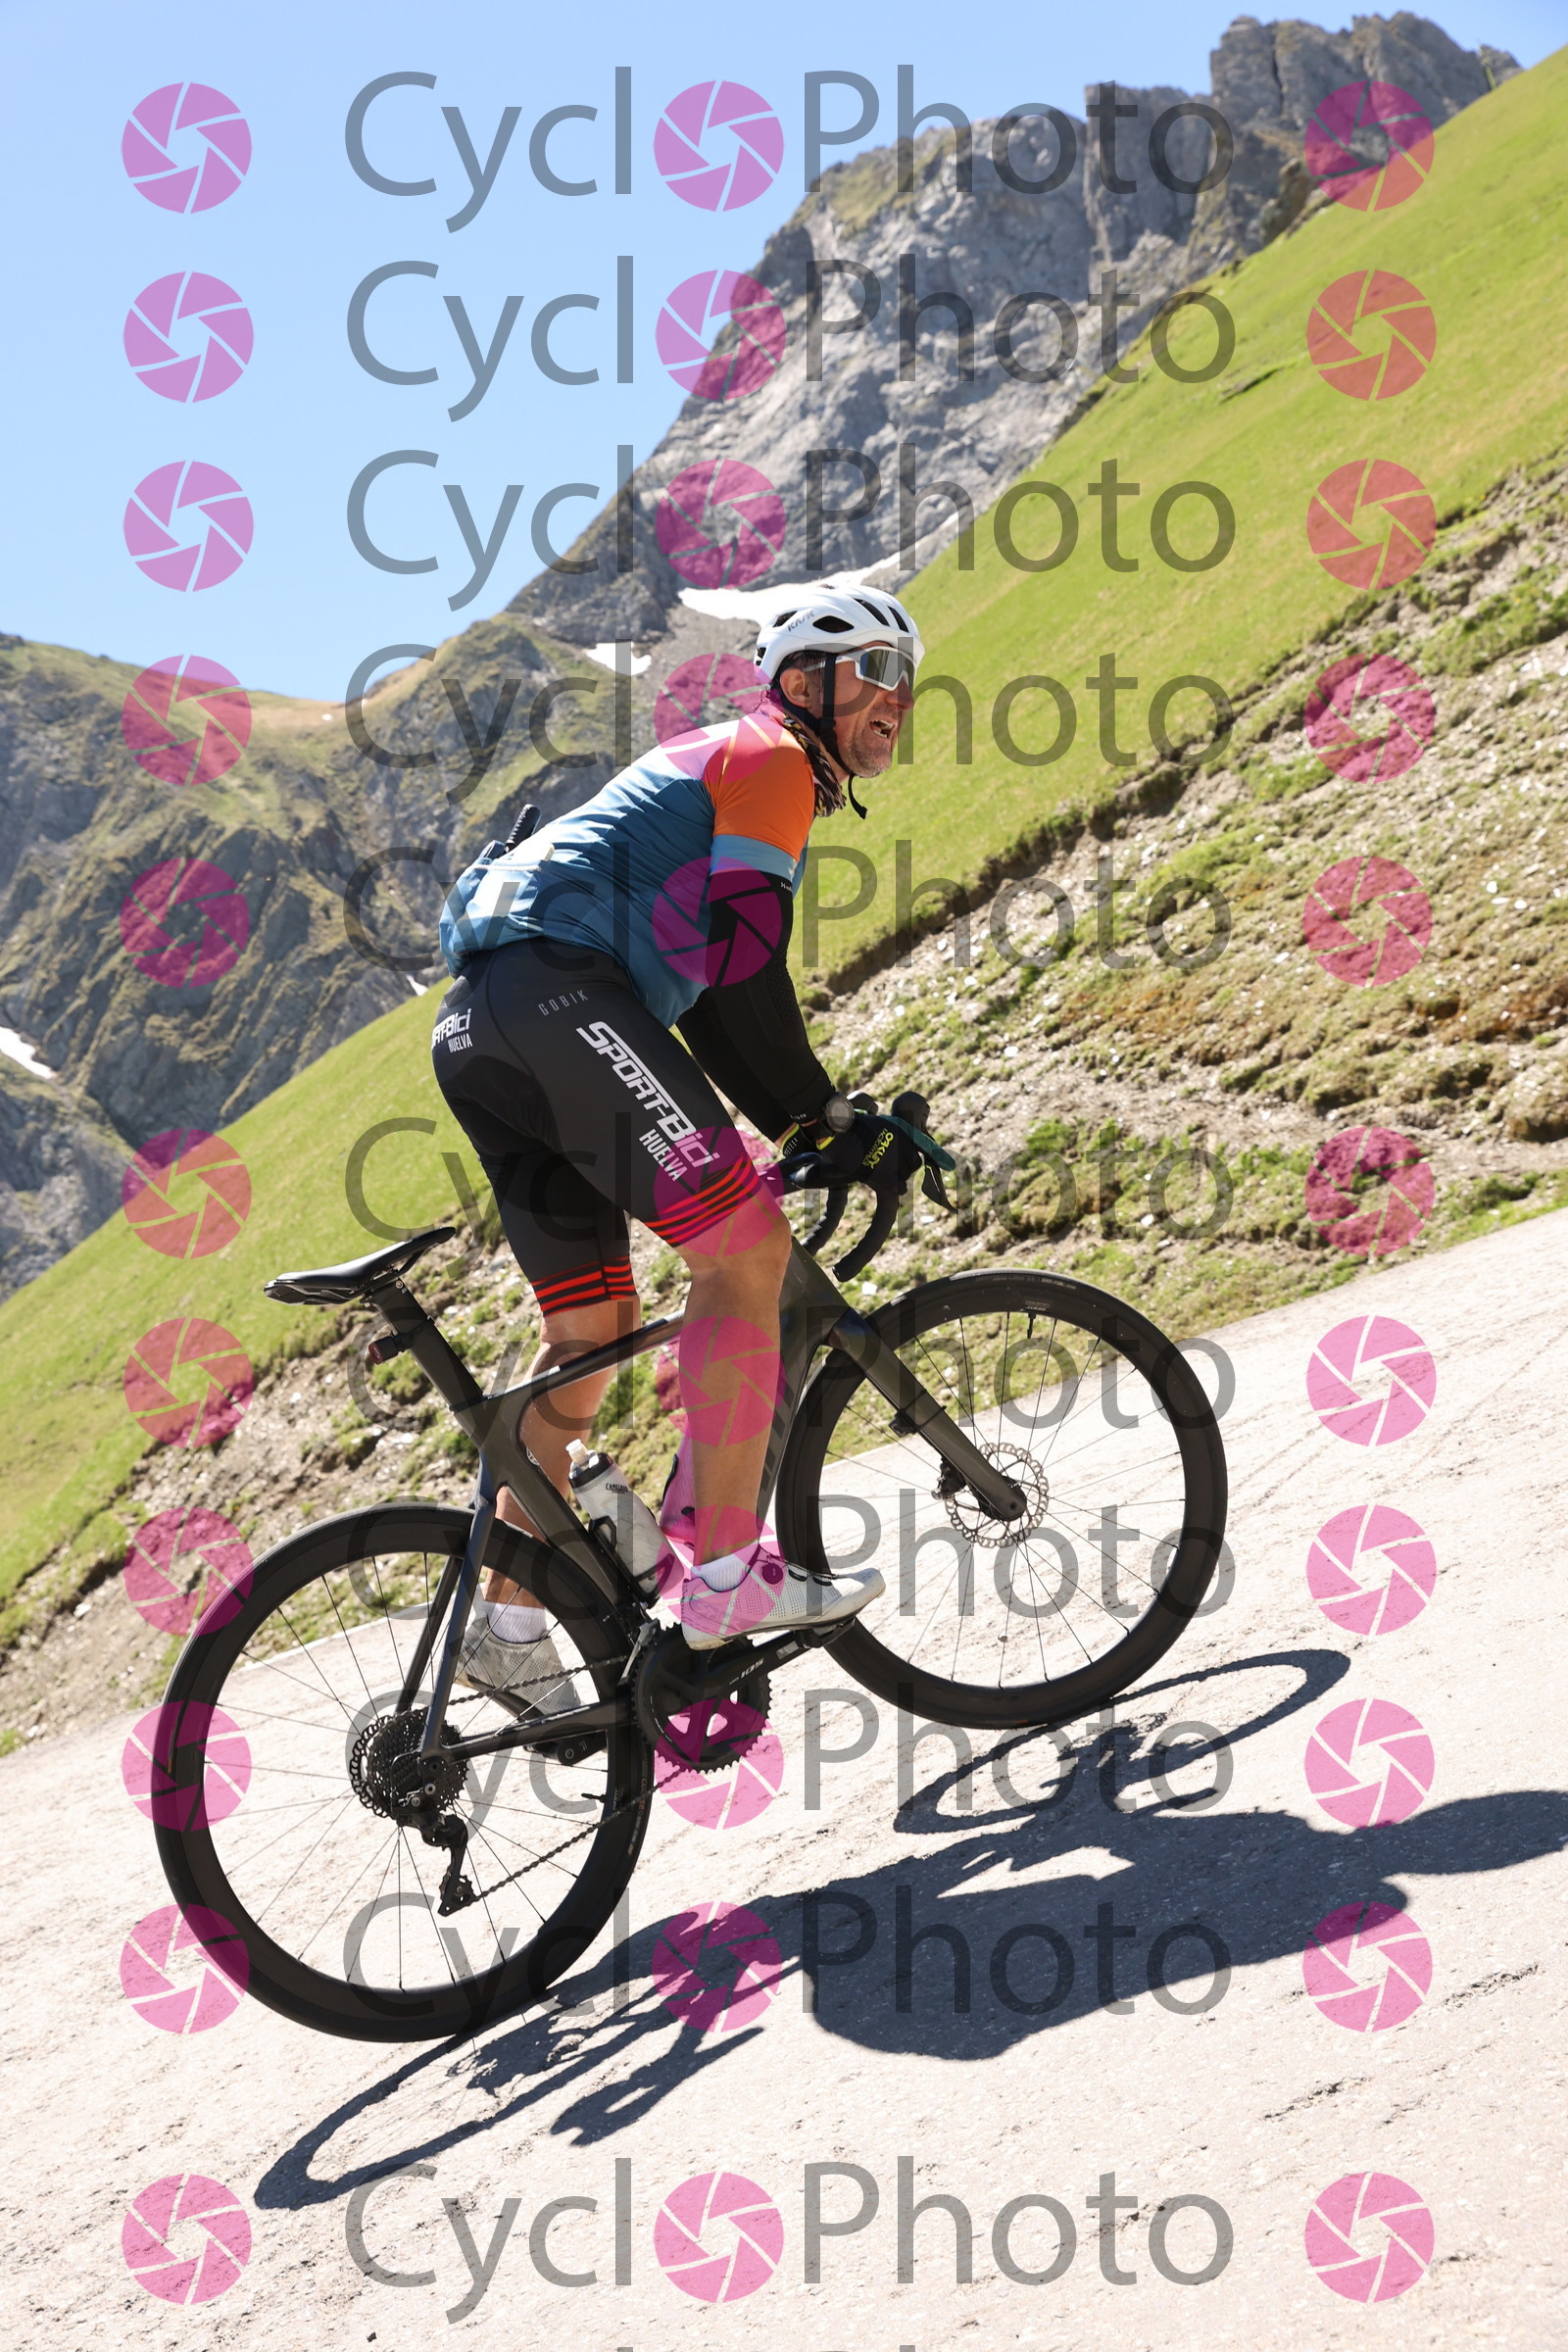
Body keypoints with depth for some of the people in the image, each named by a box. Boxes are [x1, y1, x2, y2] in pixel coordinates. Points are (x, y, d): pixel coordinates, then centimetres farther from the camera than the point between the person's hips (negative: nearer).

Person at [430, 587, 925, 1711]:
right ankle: (729, 1575, -17)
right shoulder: (769, 758, 4)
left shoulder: (711, 771, 34)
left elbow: (711, 996, 31)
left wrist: (809, 1122, 25)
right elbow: (745, 967, -9)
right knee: (749, 1244, -15)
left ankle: (510, 1623, 14)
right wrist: (822, 1113, 1)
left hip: (478, 1031, 11)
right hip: (554, 993, -11)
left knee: (595, 1323, 12)